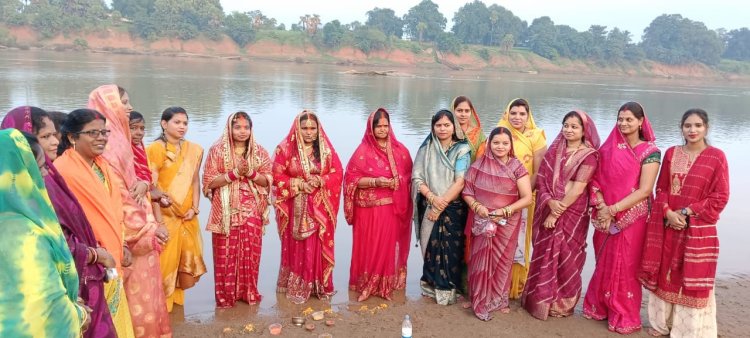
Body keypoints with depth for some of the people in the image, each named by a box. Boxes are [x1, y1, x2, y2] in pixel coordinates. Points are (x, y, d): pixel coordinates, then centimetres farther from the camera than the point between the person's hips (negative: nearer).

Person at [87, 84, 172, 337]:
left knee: (145, 287, 17)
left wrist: (142, 184, -5)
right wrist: (148, 227, -16)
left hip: (140, 228, 9)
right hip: (130, 233, -9)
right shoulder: (105, 144, -18)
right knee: (137, 292, 1)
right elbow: (115, 194, -21)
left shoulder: (120, 139, 12)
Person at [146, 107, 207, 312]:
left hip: (187, 216, 5)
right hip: (165, 215, -5)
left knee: (187, 259, 9)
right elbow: (152, 184, -13)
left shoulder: (194, 150, 8)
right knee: (164, 261, -1)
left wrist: (194, 208, -2)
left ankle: (176, 296, 30)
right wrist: (158, 217, -18)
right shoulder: (155, 149, -8)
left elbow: (195, 181, 10)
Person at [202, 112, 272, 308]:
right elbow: (209, 182, -6)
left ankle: (249, 292, 19)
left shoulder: (259, 152, 5)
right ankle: (226, 294, 14)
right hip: (226, 212, -2)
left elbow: (267, 181, 4)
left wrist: (250, 173, -14)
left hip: (251, 211, 2)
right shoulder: (217, 150, -2)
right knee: (226, 253, 1)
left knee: (250, 252, 5)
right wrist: (234, 173, -17)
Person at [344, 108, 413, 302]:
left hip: (393, 208, 3)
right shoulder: (363, 151, -3)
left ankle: (389, 283, 22)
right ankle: (366, 284, 15)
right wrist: (375, 181, -18)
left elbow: (409, 176, 12)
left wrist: (398, 182, -8)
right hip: (369, 208, -3)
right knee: (369, 246, 1)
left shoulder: (400, 150, 6)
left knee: (389, 245, 8)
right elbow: (351, 178, -6)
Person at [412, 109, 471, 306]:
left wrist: (441, 205, -12)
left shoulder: (462, 149, -2)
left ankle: (448, 288, 15)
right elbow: (417, 177, 0)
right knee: (430, 246, 4)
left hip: (453, 208, -2)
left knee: (450, 248, -1)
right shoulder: (426, 149, 5)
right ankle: (431, 284, 22)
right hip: (429, 207, 2)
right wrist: (433, 198, -14)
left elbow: (460, 182, -9)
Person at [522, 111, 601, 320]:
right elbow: (541, 178, 0)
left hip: (572, 214, -4)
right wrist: (550, 202, -16)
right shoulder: (554, 150, 6)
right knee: (544, 255, 10)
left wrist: (557, 212, -16)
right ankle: (539, 300, 26)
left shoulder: (589, 155, -8)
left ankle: (562, 304, 23)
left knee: (566, 257, 6)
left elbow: (577, 189, -15)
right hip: (547, 210, 4)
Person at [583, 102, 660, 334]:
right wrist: (601, 206, -12)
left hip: (632, 217, -4)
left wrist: (613, 209, -18)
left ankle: (625, 317, 20)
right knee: (604, 263, 14)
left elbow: (644, 190, -14)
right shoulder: (609, 148, 5)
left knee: (626, 266, 5)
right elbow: (597, 179, 3)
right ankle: (600, 307, 31)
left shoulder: (650, 151, -8)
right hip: (605, 216, 4)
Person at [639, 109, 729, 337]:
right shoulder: (672, 153, 6)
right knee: (665, 273, 12)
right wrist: (668, 212, -10)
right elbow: (661, 189, 7)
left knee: (693, 279, 3)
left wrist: (686, 212, -13)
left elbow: (720, 197, -7)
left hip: (698, 229, -4)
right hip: (667, 224, 4)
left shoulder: (716, 157, -5)